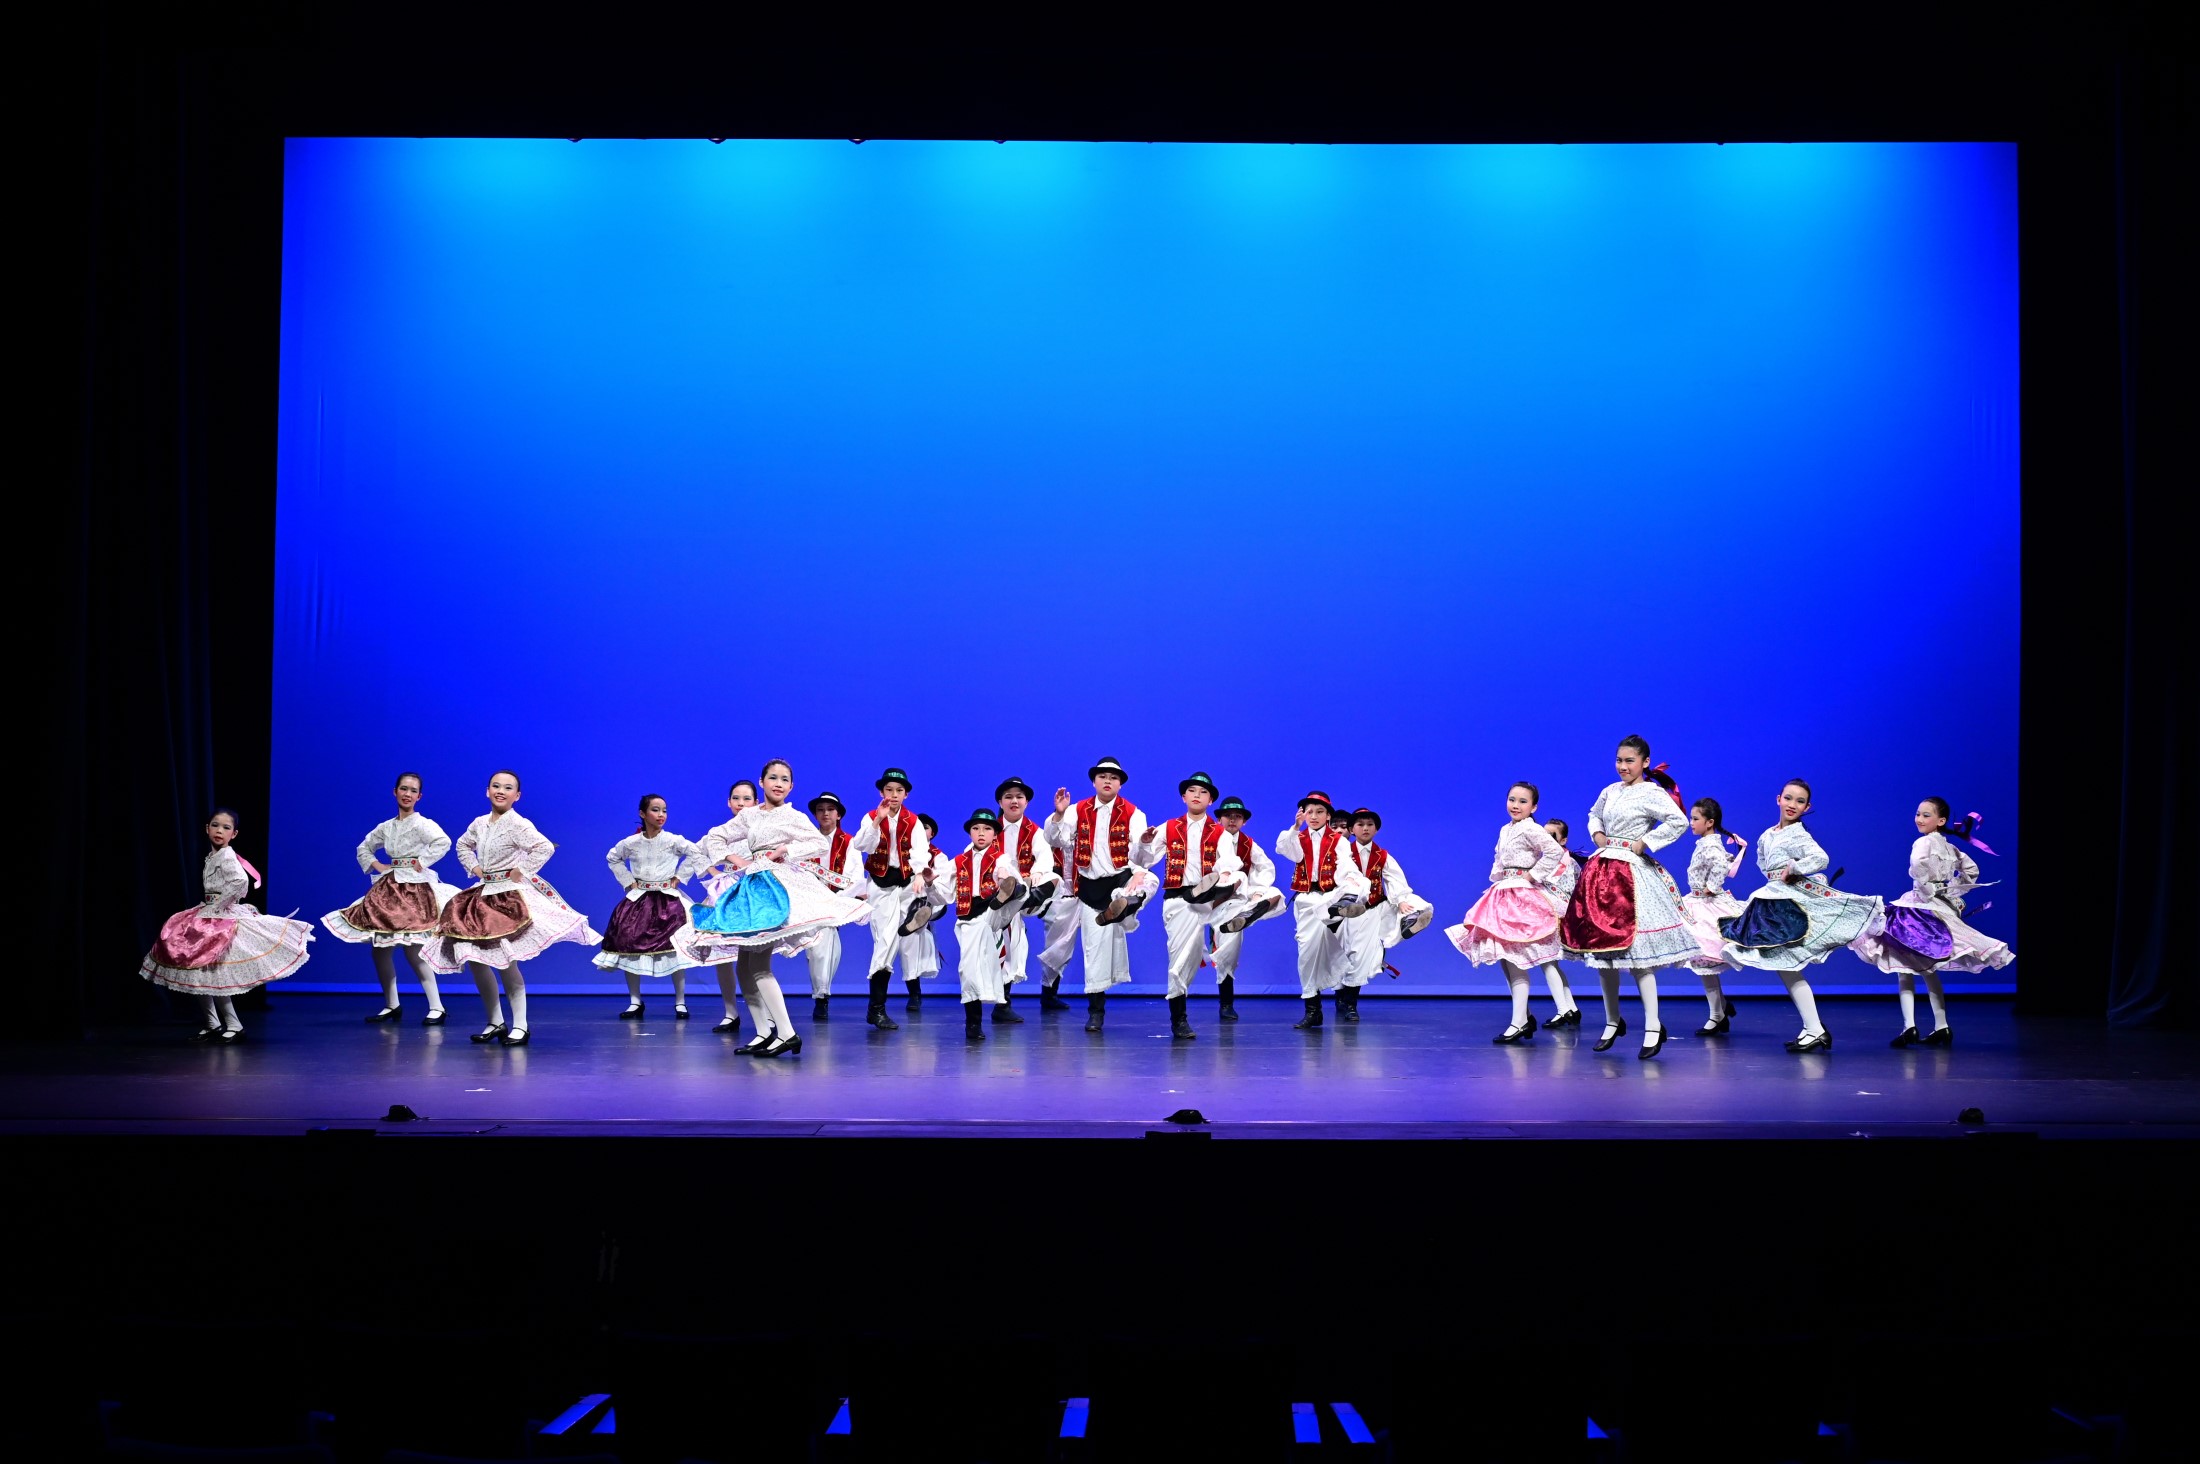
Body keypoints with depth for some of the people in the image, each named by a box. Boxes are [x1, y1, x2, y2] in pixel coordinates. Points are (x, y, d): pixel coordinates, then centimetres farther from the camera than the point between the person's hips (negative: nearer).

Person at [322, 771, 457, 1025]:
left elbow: (443, 842, -25)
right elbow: (363, 849, 26)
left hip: (414, 887, -7)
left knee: (412, 951, -12)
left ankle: (436, 1008, -7)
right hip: (388, 887, 7)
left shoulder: (421, 823, -7)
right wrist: (377, 866, 10)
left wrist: (422, 863, -18)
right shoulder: (386, 827, 13)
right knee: (379, 948, 6)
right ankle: (391, 1006, 18)